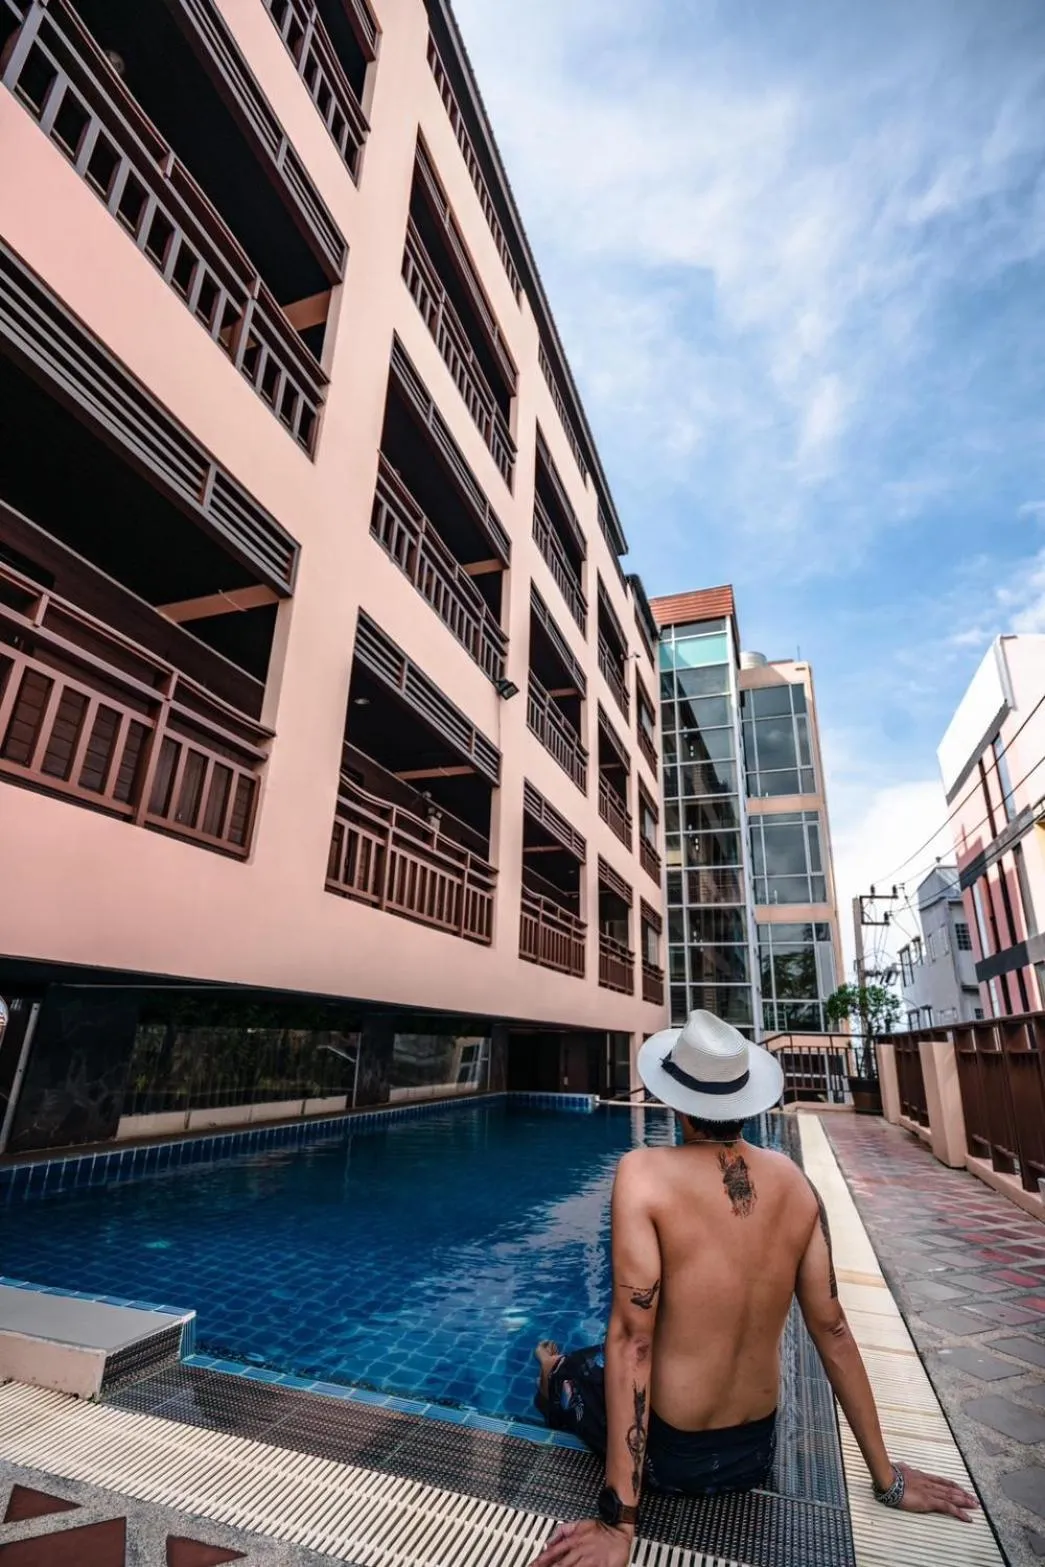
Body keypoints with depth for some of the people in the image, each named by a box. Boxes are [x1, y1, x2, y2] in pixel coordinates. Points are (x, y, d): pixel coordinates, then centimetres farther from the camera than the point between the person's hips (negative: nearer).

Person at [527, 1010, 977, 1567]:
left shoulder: (644, 1172, -25)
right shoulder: (794, 1182, -10)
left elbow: (631, 1337, -25)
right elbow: (832, 1328, -3)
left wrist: (618, 1521, -17)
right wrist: (887, 1479, 11)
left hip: (671, 1452, -4)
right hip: (756, 1451, 4)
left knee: (565, 1374, 26)